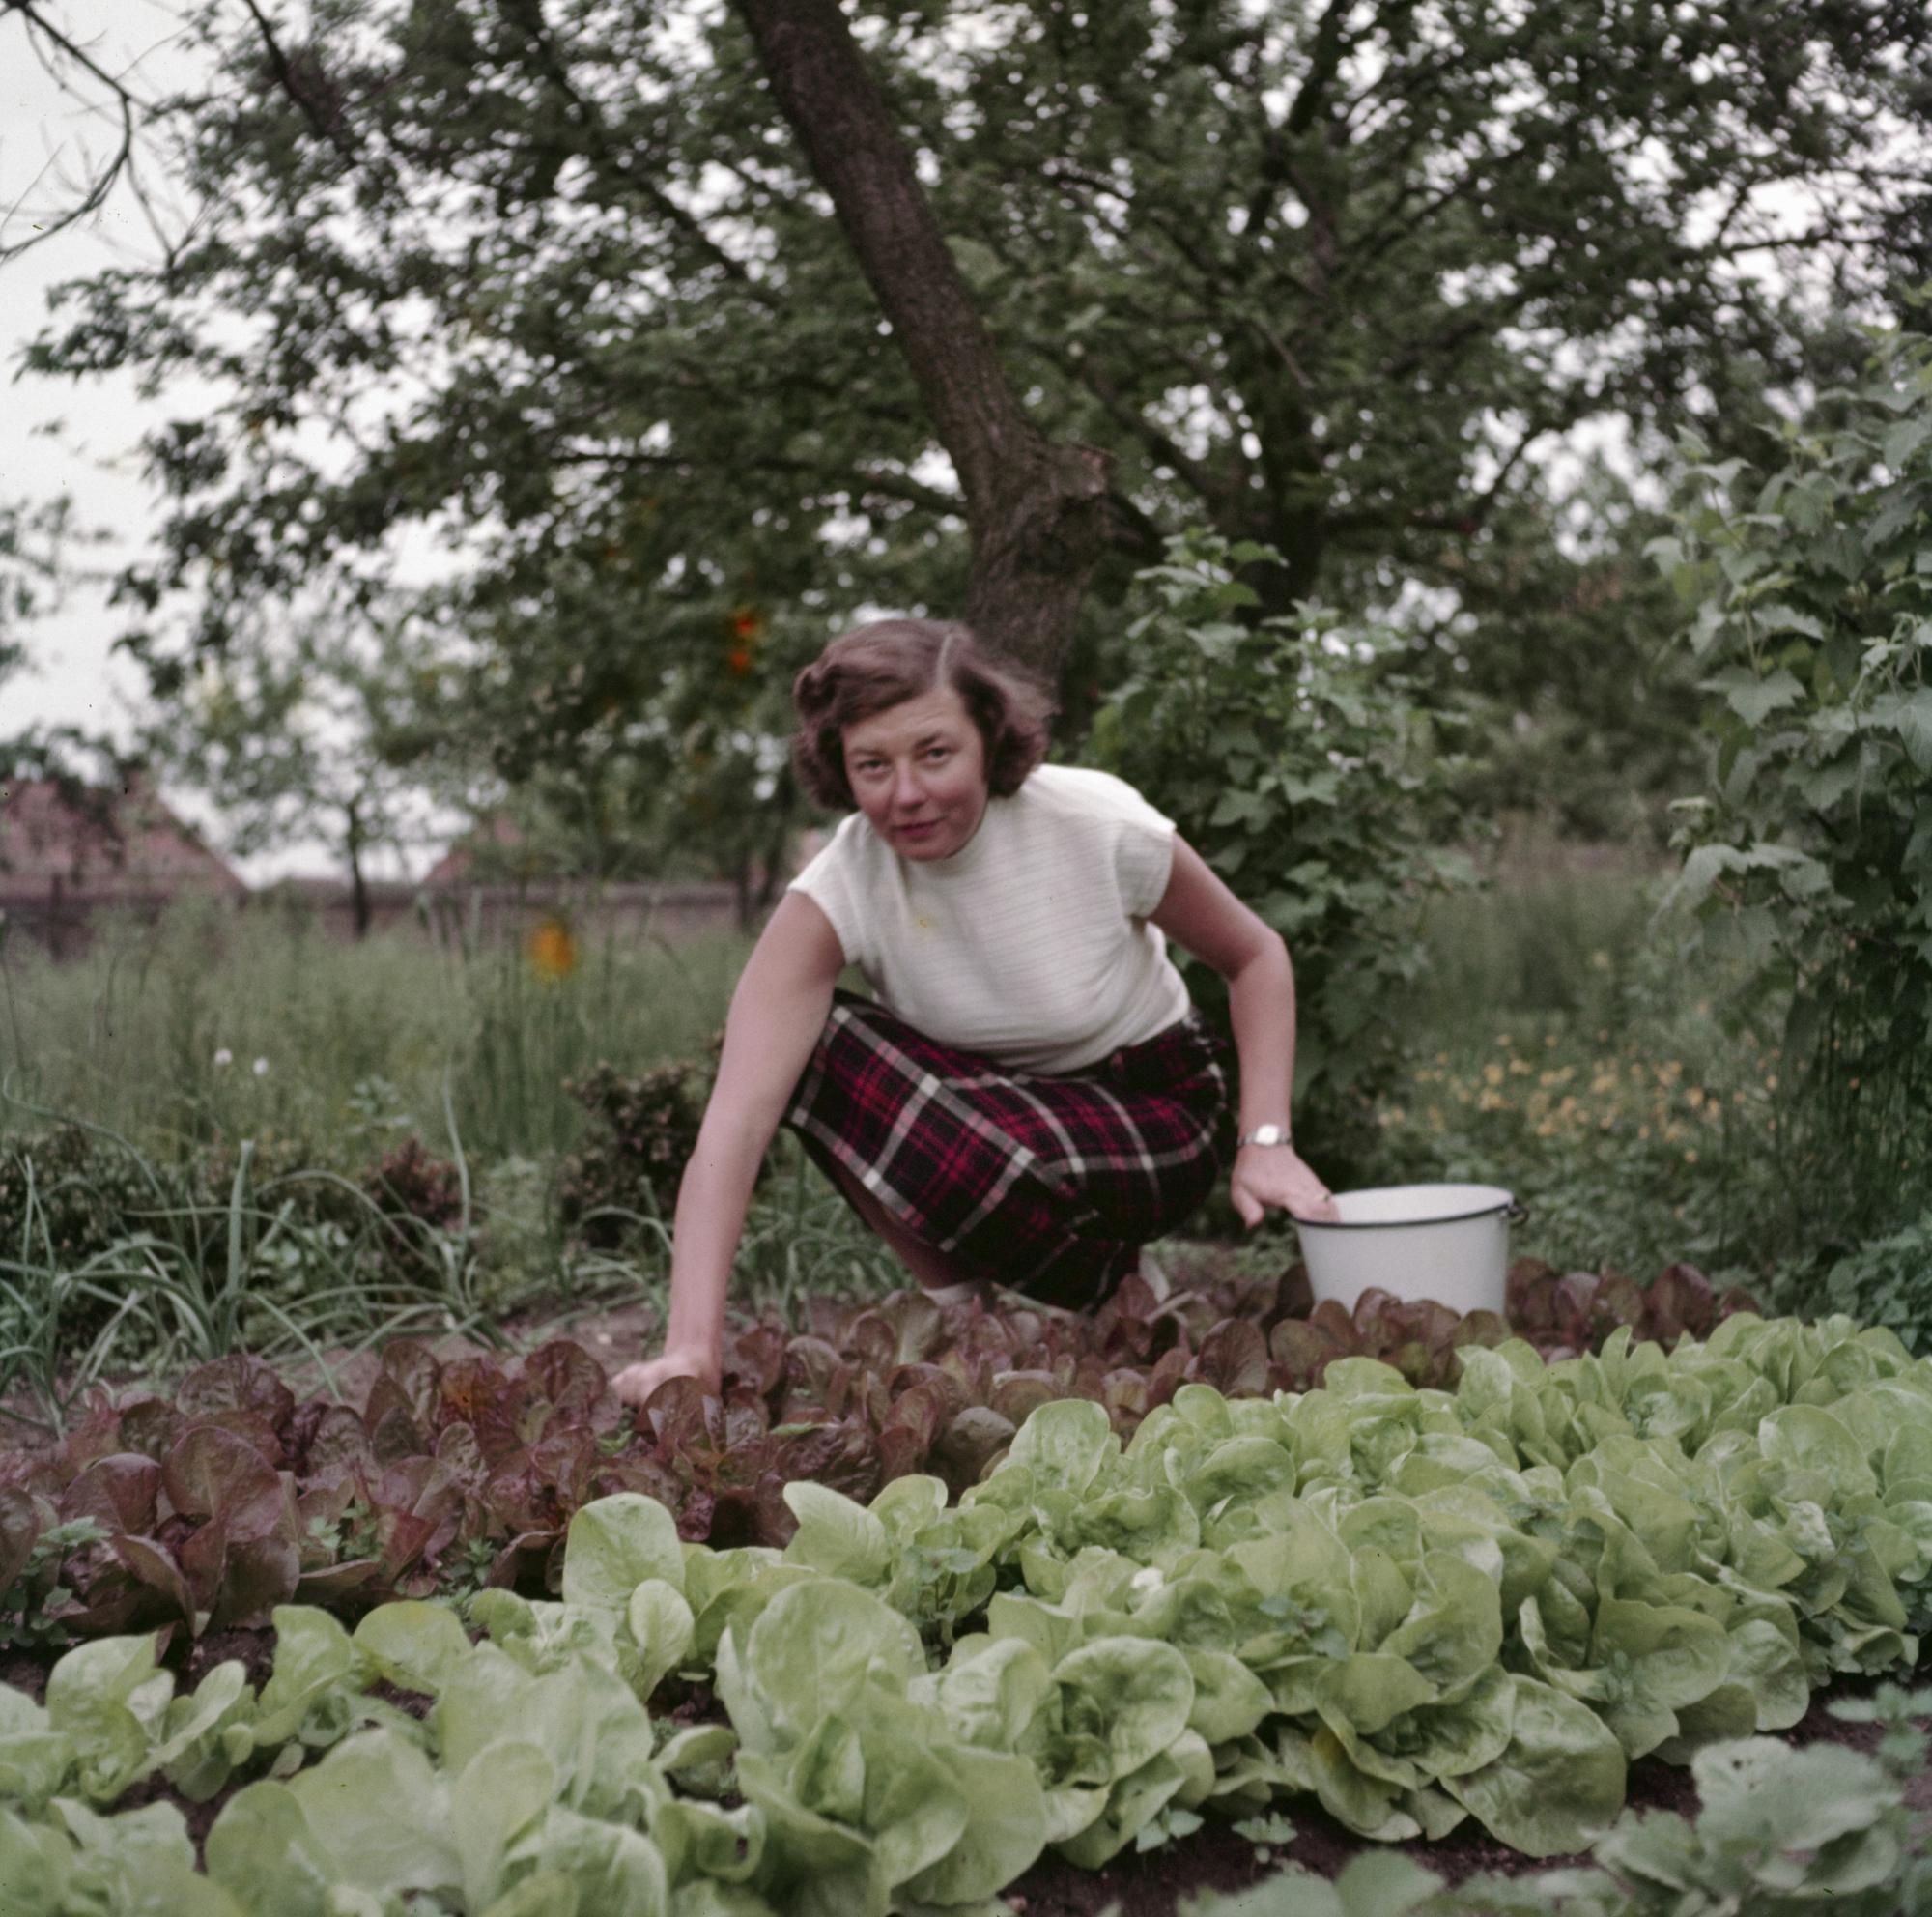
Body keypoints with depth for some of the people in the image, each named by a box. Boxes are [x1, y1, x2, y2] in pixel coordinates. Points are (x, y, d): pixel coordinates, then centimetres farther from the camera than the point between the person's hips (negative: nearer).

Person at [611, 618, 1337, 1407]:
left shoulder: (1101, 827, -25)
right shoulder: (835, 896, -24)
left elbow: (1256, 957, -6)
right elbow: (736, 1119, -35)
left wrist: (1266, 1143, -17)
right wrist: (693, 1346, -45)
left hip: (1151, 1107, -2)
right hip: (993, 1100, 3)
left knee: (983, 1156, -36)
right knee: (802, 1046, -25)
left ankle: (1113, 1287, -2)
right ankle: (955, 1306, -9)